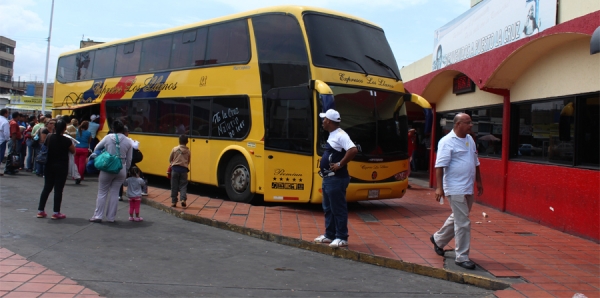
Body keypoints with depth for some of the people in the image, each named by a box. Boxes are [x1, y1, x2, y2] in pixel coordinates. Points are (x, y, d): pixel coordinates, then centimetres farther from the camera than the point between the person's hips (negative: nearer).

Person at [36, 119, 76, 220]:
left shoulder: (49, 137, -1)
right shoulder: (66, 141, -14)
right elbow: (73, 151, -2)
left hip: (49, 165, 5)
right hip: (61, 167, -5)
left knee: (47, 188, 12)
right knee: (58, 189, 0)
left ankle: (40, 211, 15)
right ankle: (56, 213, 3)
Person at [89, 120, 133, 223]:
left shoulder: (108, 137, -4)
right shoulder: (128, 141, 1)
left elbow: (97, 148, 7)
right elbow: (128, 159, 4)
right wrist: (125, 170, 16)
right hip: (121, 170, 2)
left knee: (102, 192, 9)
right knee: (114, 193, 10)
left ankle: (98, 216, 11)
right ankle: (111, 217, 13)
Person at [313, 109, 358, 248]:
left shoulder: (340, 135, -17)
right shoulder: (332, 135, 14)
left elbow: (353, 150, -30)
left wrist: (340, 165, -23)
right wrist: (325, 171, 12)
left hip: (337, 179, -11)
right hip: (328, 178, 11)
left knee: (338, 209, -3)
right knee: (328, 208, 16)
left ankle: (342, 238, 5)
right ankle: (329, 235, 25)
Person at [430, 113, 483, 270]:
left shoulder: (470, 140, 13)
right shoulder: (447, 142, -13)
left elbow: (475, 163, 23)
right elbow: (440, 165, -17)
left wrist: (479, 181, 23)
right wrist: (439, 187, -23)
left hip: (468, 188, 9)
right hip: (455, 189, -9)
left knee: (457, 218, 19)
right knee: (463, 223, -6)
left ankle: (438, 239, 39)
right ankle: (462, 257, 4)